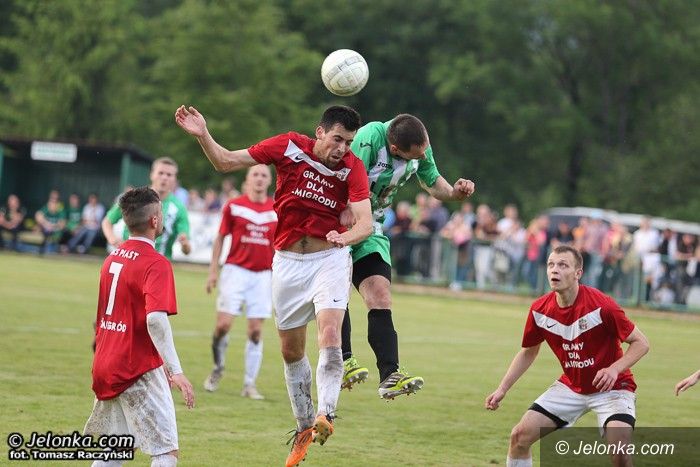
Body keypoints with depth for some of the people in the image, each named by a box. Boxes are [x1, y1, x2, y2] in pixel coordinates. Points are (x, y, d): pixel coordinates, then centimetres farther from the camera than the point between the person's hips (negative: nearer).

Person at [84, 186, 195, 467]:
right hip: (139, 371, -8)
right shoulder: (156, 264, -13)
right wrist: (175, 371, -29)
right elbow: (155, 319, -27)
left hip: (105, 367, 8)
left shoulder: (112, 258, 12)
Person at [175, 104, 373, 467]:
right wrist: (203, 136, -18)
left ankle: (326, 415, -25)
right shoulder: (289, 146, -9)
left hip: (330, 258, -2)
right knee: (291, 351, 9)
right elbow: (225, 162, -2)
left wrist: (346, 236, -44)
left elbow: (365, 222, -22)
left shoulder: (352, 168, -12)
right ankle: (304, 426, 22)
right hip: (288, 260, 2)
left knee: (330, 335, -24)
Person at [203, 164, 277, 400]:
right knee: (223, 324, -9)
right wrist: (213, 271, 0)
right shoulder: (233, 206, 0)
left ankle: (249, 384, 6)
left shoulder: (277, 210, 5)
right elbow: (220, 238, 5)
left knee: (256, 331, -1)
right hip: (235, 271, -2)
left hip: (262, 275, 2)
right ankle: (218, 368, 17)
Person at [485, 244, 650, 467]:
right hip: (570, 386, 5)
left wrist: (614, 369, -31)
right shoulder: (539, 309, -9)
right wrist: (502, 389, 5)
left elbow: (641, 343, -16)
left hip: (611, 387, -5)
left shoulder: (601, 305, -24)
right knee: (520, 436, -4)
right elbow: (528, 352, 11)